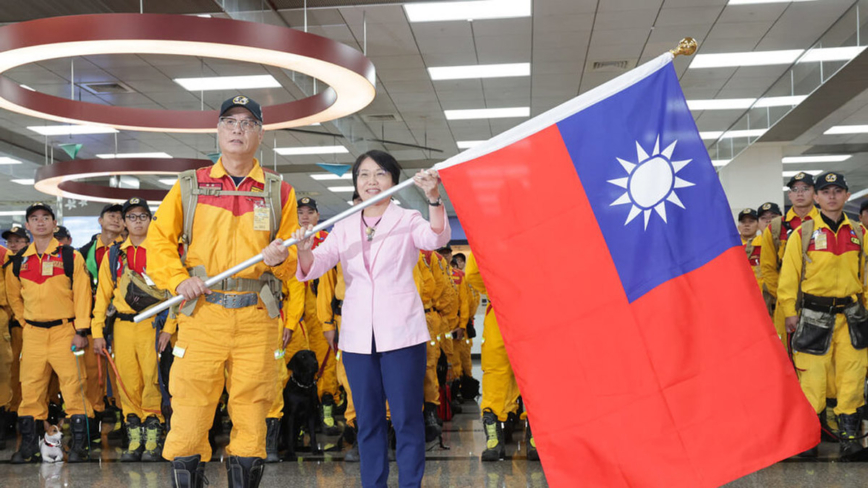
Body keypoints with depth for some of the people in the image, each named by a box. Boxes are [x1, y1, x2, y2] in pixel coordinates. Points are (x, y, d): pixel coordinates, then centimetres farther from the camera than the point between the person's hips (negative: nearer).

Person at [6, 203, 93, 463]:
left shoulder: (70, 257, -1)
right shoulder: (18, 263, 9)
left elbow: (82, 295, -4)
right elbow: (14, 297, 23)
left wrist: (81, 331, -9)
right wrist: (26, 322, 14)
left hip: (65, 331, -3)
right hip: (33, 334, 4)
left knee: (74, 385, -5)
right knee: (30, 388, 6)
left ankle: (79, 443, 2)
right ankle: (28, 444, 14)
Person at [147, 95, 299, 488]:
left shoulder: (279, 192, 12)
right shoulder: (189, 186, 11)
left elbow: (297, 260, 12)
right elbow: (158, 239, 9)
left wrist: (280, 259, -10)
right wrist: (178, 279, -6)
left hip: (258, 317, 1)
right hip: (202, 312, 0)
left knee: (251, 412, 3)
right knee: (189, 411, -4)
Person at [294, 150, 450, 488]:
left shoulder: (407, 220, 3)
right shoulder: (344, 228, 12)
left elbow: (437, 238, -18)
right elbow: (314, 268, 1)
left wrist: (433, 200, -37)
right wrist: (304, 250, -22)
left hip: (401, 333, -3)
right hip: (357, 335, 4)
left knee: (406, 418, -2)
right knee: (368, 420, 10)